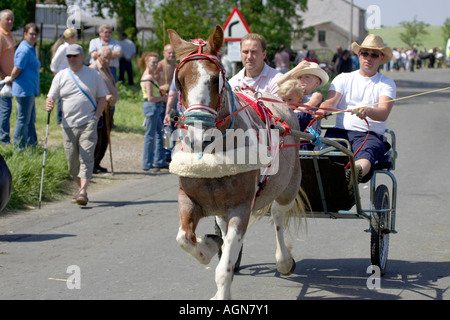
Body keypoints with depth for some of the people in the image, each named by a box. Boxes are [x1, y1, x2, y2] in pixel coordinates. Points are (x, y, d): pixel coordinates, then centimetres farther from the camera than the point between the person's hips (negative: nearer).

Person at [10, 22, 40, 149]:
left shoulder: (31, 49, 15)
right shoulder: (24, 50, -18)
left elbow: (17, 71, 21)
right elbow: (17, 70, -18)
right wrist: (11, 80, -3)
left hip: (30, 90, 10)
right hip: (24, 90, -10)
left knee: (31, 119, 17)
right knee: (23, 119, -1)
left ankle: (32, 144, 26)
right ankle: (19, 147, 7)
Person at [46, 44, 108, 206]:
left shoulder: (94, 74, 6)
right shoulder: (60, 76, 10)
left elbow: (102, 98, 9)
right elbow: (51, 97, 8)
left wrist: (96, 117, -5)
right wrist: (49, 104, -17)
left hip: (88, 124, -3)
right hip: (68, 125, 3)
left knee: (86, 158, -14)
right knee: (72, 161, 4)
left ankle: (83, 192, -20)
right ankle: (81, 189, 21)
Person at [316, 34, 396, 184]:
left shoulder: (386, 83, 14)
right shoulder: (343, 79, 21)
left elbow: (384, 113, -5)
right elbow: (331, 101, 3)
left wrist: (368, 111, -30)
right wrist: (322, 110, -23)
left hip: (371, 135, -3)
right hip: (340, 132, 3)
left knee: (366, 155, -40)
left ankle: (356, 173, -72)